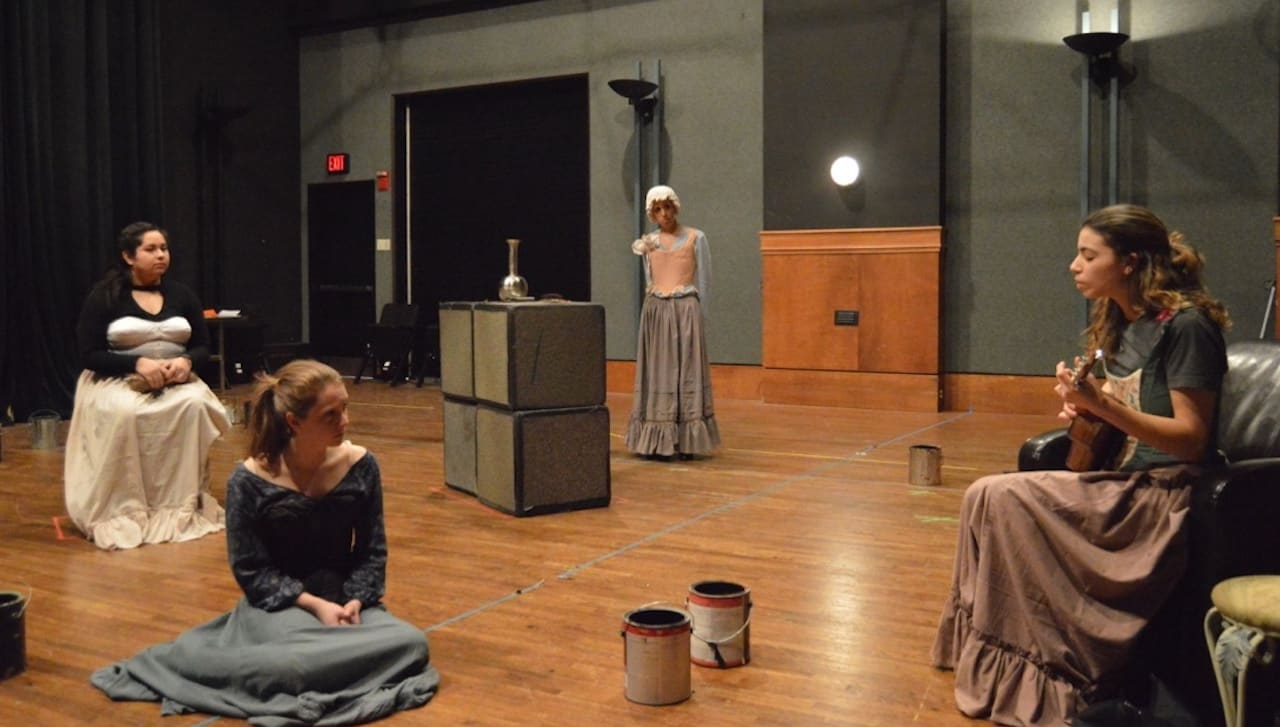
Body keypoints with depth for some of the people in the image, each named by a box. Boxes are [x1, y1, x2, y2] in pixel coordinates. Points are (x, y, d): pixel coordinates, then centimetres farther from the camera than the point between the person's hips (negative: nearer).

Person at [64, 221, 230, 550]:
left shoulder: (181, 294, 9)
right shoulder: (104, 296, -2)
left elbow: (203, 347, 10)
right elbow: (90, 355, -7)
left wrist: (186, 361, -14)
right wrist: (138, 363, -22)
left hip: (176, 382, 3)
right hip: (116, 381, -3)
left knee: (194, 406, -32)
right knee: (123, 414, -38)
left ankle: (185, 506, -25)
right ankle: (122, 510, -28)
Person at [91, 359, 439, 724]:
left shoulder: (359, 465, -7)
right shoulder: (250, 480, -15)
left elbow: (372, 551, 2)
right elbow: (250, 571, -9)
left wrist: (355, 602, -16)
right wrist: (314, 604, -20)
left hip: (344, 598, 4)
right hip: (279, 602, -4)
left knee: (411, 644, -25)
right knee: (300, 662, -37)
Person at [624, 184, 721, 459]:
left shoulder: (695, 238, 2)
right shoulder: (648, 242, 11)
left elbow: (704, 281, 3)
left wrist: (699, 316, 0)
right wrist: (654, 309, 13)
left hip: (686, 310, -3)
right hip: (655, 311, 3)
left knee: (687, 370, -3)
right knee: (657, 372, 3)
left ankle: (686, 442, -1)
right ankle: (656, 441, 7)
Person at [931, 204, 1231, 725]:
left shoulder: (1184, 324, -12)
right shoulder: (1116, 324, 13)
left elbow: (1191, 439, -17)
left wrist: (1102, 405, -26)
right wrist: (1084, 406, -2)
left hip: (1166, 495, -8)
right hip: (1123, 485, 8)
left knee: (1000, 498, -21)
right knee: (990, 498, -11)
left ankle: (1056, 678, -10)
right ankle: (1015, 666, -7)